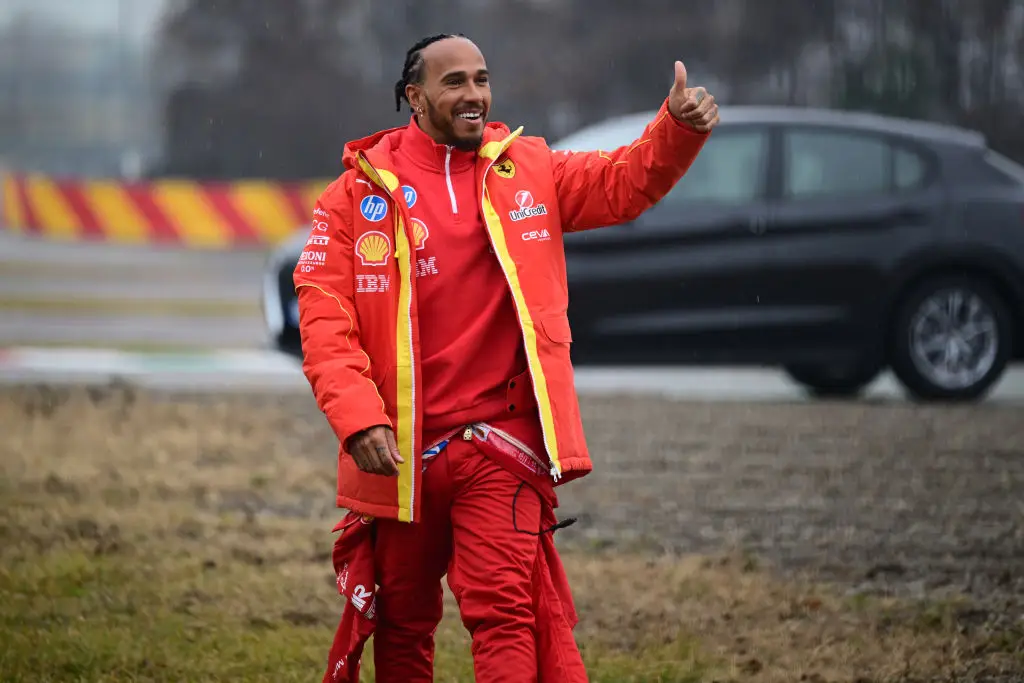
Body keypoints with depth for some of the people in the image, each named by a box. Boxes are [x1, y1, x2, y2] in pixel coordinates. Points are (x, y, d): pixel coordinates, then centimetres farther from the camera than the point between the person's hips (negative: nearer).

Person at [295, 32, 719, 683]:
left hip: (502, 443, 0)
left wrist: (678, 128, -18)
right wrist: (358, 418, -17)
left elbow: (625, 182, 3)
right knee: (402, 622, 13)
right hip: (397, 451, 0)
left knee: (504, 608, -14)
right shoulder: (361, 189, 0)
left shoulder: (528, 168, 8)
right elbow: (324, 317, -4)